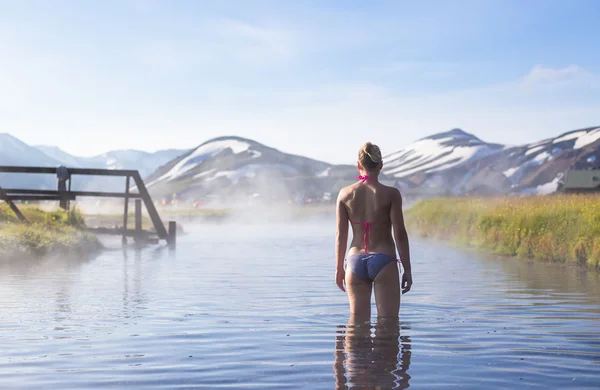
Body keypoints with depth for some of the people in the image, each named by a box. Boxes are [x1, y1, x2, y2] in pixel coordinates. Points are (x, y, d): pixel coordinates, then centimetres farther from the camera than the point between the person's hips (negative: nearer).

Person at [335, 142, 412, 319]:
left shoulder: (345, 194, 2)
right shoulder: (391, 194, -6)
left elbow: (341, 235, 4)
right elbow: (400, 234, -6)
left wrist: (339, 268, 14)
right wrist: (407, 269, 1)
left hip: (355, 262, 3)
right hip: (383, 261, -3)